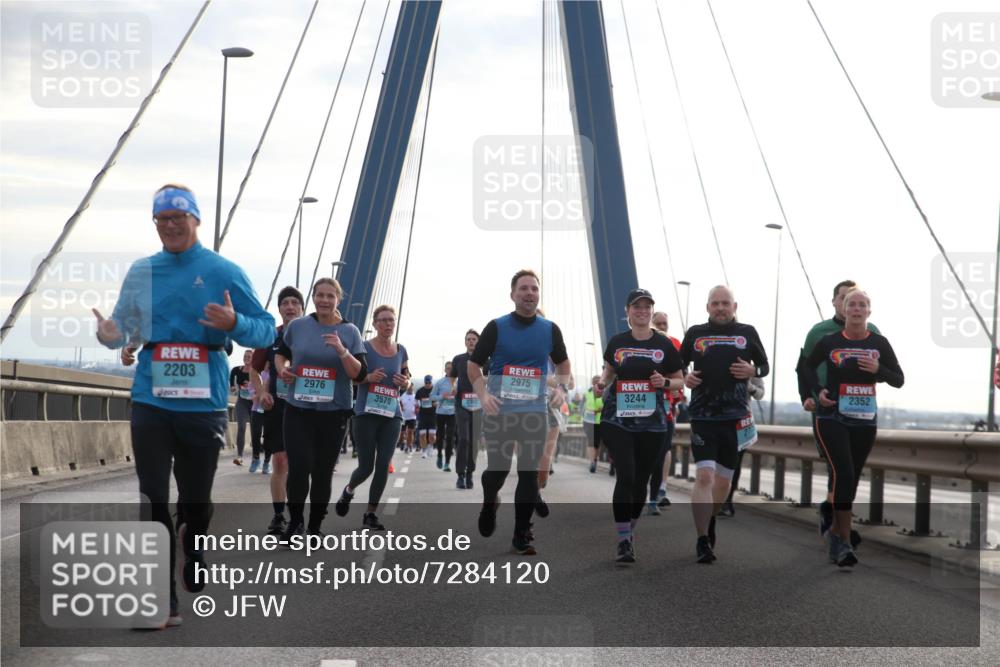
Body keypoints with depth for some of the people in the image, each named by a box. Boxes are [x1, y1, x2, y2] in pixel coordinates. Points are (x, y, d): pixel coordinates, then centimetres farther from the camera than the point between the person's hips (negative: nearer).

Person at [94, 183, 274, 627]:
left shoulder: (224, 272, -1)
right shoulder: (140, 272, 8)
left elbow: (266, 330, -2)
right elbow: (127, 328, 9)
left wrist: (235, 323, -23)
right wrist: (111, 335, -15)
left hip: (204, 405, -2)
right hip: (151, 402, 2)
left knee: (196, 499, 10)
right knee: (154, 502, -2)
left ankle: (193, 552, 43)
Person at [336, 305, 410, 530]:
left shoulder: (401, 351, 8)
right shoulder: (364, 348, -5)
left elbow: (407, 379, 19)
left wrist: (405, 382, -4)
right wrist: (368, 377, -21)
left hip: (392, 416, 4)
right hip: (366, 414, -3)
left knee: (383, 465, -2)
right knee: (366, 466, -1)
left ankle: (370, 513, 9)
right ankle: (348, 491, 33)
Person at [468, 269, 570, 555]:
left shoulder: (550, 330, 4)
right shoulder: (496, 327, -3)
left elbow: (562, 363, 19)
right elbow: (474, 365, 2)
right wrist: (483, 395, -13)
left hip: (534, 413, 2)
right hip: (499, 412, -2)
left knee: (529, 474, -2)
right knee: (497, 469, 2)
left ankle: (521, 536, 6)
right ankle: (489, 503, 37)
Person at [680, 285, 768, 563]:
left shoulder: (747, 333, 7)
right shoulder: (695, 334, 6)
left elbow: (764, 365, 14)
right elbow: (679, 365, 16)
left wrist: (752, 371, -7)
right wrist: (684, 378, -5)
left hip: (735, 416, 2)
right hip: (702, 415, -2)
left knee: (723, 478, 12)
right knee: (704, 475, -15)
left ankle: (710, 522, 38)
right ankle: (702, 541, -14)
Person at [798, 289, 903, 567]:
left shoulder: (879, 343, 2)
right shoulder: (829, 342, -1)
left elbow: (899, 380, 4)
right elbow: (807, 367, 14)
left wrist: (878, 370, -15)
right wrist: (817, 390, -3)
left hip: (865, 421, 3)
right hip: (832, 418, -3)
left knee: (852, 479, 9)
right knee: (843, 474, -17)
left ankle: (835, 531, 27)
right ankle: (844, 541, -16)